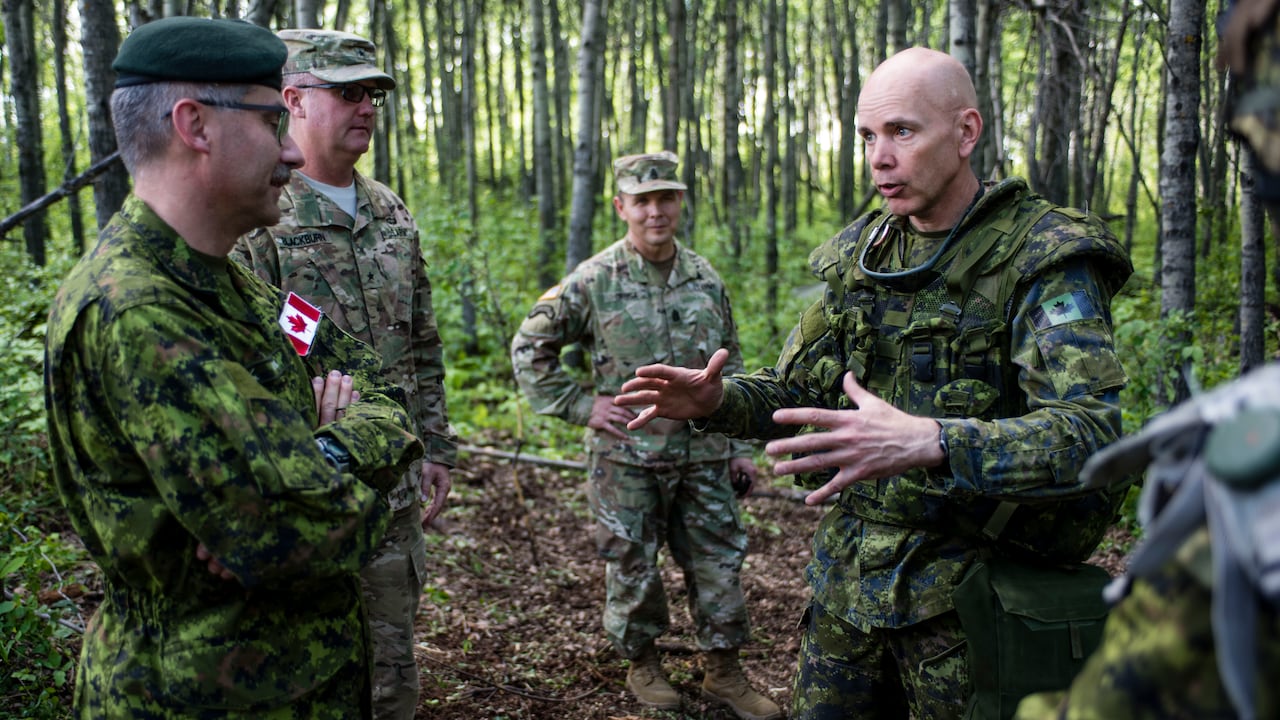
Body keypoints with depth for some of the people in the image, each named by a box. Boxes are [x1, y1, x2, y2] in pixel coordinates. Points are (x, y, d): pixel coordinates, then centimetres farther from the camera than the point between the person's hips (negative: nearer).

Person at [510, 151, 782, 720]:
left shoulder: (706, 280, 6)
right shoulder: (594, 281, -6)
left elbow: (731, 369, 13)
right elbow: (528, 347, 0)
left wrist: (740, 447, 11)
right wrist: (579, 405, -7)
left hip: (703, 458, 3)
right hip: (626, 460, -3)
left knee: (719, 563, 9)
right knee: (633, 568, 9)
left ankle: (724, 673, 25)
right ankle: (641, 663, 30)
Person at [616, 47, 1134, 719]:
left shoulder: (1045, 258, -15)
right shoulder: (859, 253, 5)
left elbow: (1091, 432, -28)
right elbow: (796, 387, 11)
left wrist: (930, 442, -43)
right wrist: (717, 400, -10)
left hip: (960, 588, -5)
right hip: (847, 573, 6)